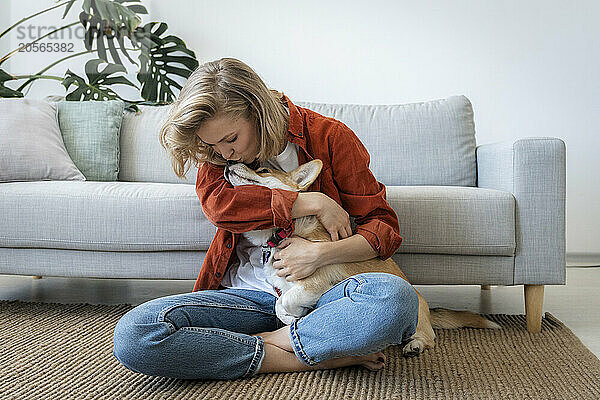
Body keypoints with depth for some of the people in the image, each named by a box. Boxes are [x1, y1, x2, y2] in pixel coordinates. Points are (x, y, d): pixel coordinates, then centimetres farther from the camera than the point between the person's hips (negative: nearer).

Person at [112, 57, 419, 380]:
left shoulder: (329, 136, -3)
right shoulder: (217, 150, 5)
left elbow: (384, 225, -2)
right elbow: (216, 204, -17)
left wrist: (322, 253, -20)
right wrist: (312, 203, -20)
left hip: (322, 291, -2)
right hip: (249, 294, 3)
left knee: (395, 296, -36)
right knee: (131, 334, -23)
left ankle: (268, 340, -16)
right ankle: (312, 358, -23)